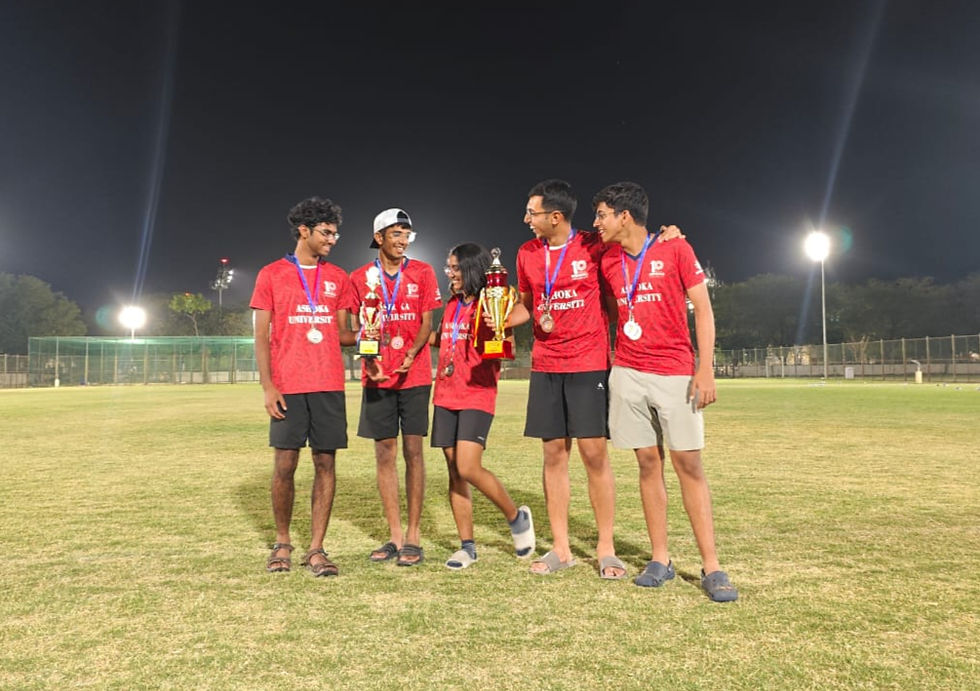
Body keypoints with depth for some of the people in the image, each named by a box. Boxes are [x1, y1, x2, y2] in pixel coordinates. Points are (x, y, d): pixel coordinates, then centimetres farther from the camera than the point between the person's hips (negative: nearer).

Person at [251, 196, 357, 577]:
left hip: (328, 385, 3)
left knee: (325, 463, 1)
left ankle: (316, 549, 8)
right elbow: (262, 337, 2)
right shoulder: (271, 275, 5)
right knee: (284, 465, 0)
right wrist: (267, 386, -7)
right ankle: (282, 543, 19)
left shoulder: (338, 278, 13)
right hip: (288, 387, -2)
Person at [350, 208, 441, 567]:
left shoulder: (422, 273, 5)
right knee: (384, 454, 4)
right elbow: (356, 329, 7)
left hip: (415, 375, -1)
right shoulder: (360, 278, 7)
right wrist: (369, 359, -12)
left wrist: (410, 354, -16)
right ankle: (395, 536, 13)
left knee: (413, 451, -2)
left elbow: (427, 322, 2)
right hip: (378, 377, 2)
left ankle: (413, 537, 6)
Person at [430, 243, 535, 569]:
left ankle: (516, 516, 8)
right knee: (454, 471, 6)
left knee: (468, 468, -17)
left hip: (477, 396, -7)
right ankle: (467, 545, 15)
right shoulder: (452, 305, 14)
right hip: (446, 396, 7)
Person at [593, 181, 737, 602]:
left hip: (675, 373, -4)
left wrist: (705, 370, -11)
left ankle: (711, 568, 1)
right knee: (648, 462, 6)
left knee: (688, 463, -5)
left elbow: (703, 310, -4)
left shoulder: (675, 249, -3)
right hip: (628, 374, 4)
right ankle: (660, 559, 15)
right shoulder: (608, 261, 10)